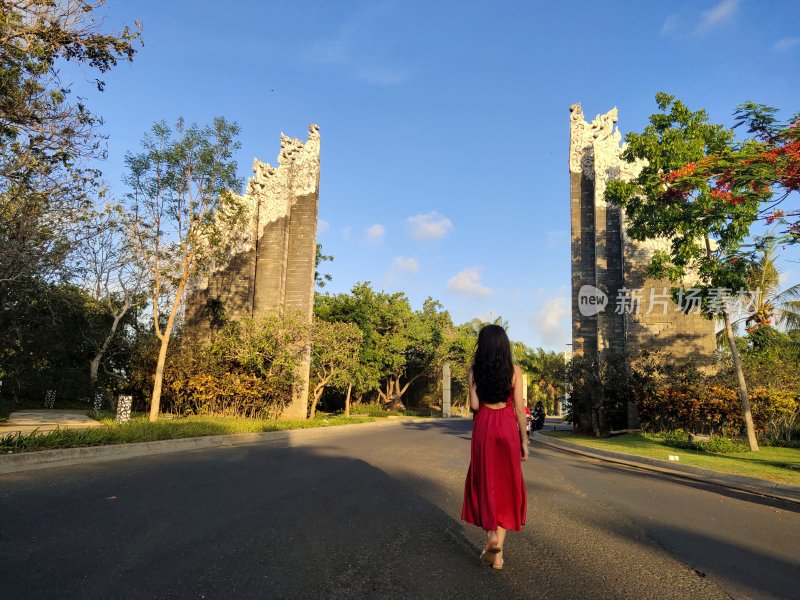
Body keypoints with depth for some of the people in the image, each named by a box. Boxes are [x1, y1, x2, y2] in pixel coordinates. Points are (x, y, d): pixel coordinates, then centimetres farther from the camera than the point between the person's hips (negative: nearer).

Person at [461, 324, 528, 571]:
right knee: (506, 484, 9)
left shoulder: (475, 370, -2)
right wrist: (524, 440, 4)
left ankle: (491, 535, -3)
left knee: (485, 482, 14)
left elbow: (474, 405, -7)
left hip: (483, 426, 0)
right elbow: (519, 408, -3)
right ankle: (498, 552, 10)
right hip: (508, 427, 0)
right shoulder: (514, 370, -2)